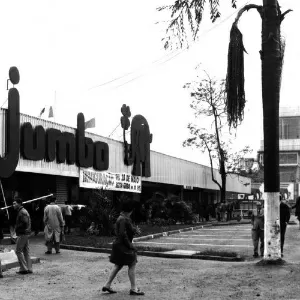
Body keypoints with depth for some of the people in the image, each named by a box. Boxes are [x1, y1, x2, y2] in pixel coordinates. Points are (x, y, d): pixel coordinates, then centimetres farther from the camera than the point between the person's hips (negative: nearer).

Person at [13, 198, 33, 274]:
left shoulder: (22, 212, -15)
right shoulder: (24, 211, 17)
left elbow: (25, 223, -25)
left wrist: (17, 227, -13)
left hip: (22, 234, -10)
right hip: (26, 233, 10)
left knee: (18, 251, -5)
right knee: (26, 251, 11)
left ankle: (24, 268, -5)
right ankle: (29, 269, 12)